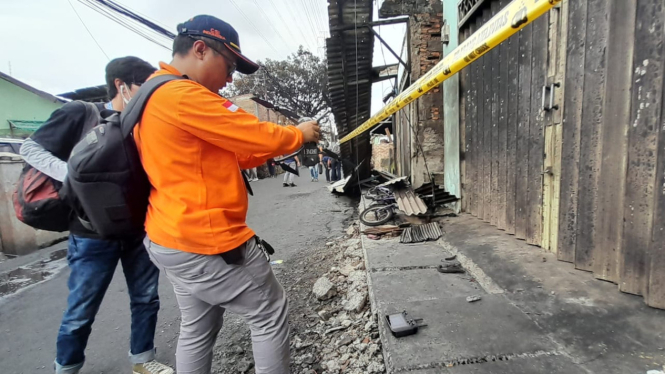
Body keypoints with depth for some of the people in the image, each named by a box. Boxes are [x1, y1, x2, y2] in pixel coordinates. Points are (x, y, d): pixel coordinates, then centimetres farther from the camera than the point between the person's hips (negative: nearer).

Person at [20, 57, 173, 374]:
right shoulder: (80, 113, -6)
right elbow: (30, 148, -5)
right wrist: (73, 175, -21)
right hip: (93, 235, -4)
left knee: (146, 299, 13)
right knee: (81, 311, 9)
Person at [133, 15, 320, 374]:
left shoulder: (154, 96, 16)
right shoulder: (182, 95, -19)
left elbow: (231, 154, 15)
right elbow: (259, 137, -17)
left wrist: (278, 147, 9)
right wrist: (299, 134, 2)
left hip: (171, 240, 11)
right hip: (208, 242, -11)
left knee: (198, 329, 23)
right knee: (271, 315, 8)